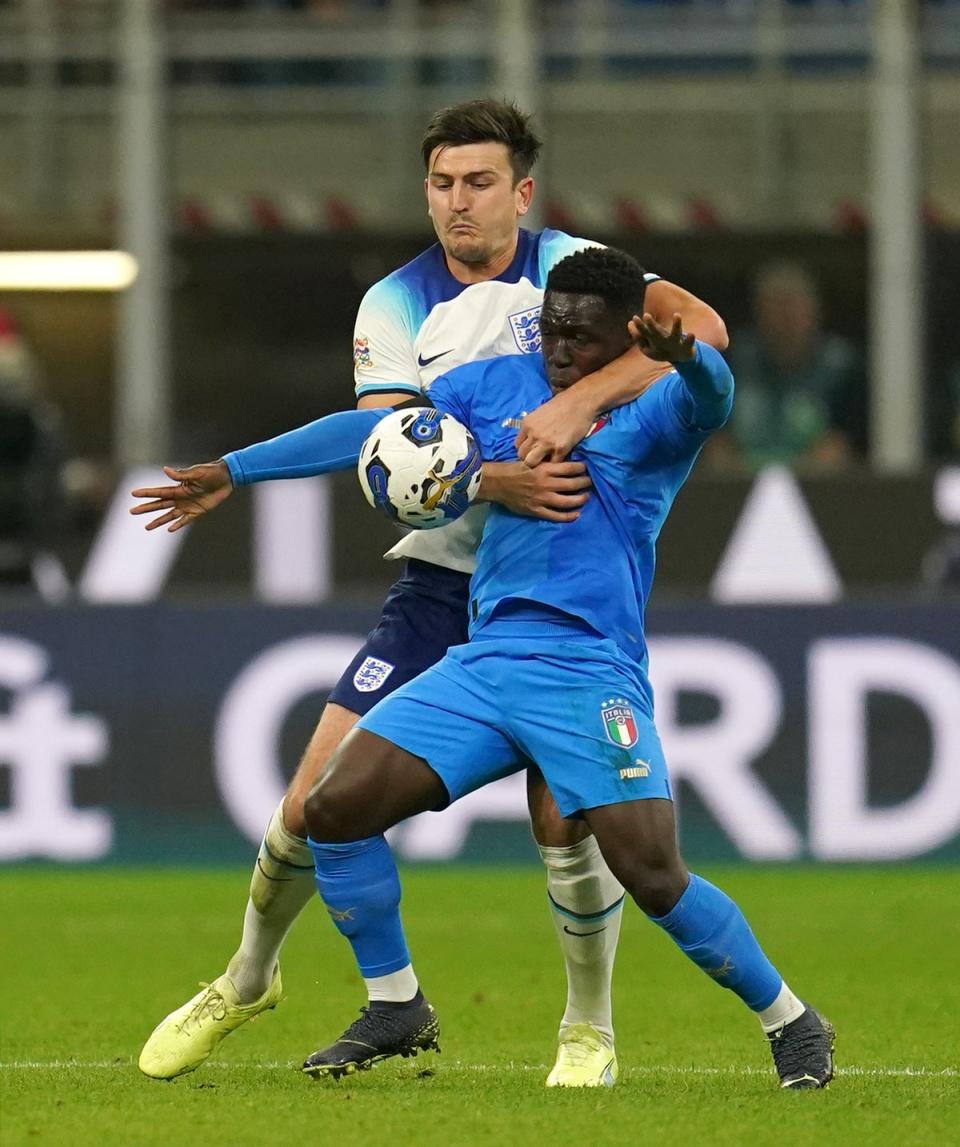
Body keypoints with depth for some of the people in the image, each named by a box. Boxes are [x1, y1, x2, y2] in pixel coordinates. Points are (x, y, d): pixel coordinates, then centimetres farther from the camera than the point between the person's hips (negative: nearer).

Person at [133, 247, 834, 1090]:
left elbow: (709, 398, -25)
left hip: (590, 670, -6)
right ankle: (397, 1011, 11)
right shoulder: (502, 385, 15)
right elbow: (375, 429, 17)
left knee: (653, 874, -17)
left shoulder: (652, 412, -2)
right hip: (484, 662, 6)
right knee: (336, 808, -6)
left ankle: (789, 1020, 5)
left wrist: (685, 356, -50)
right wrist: (233, 472, 16)